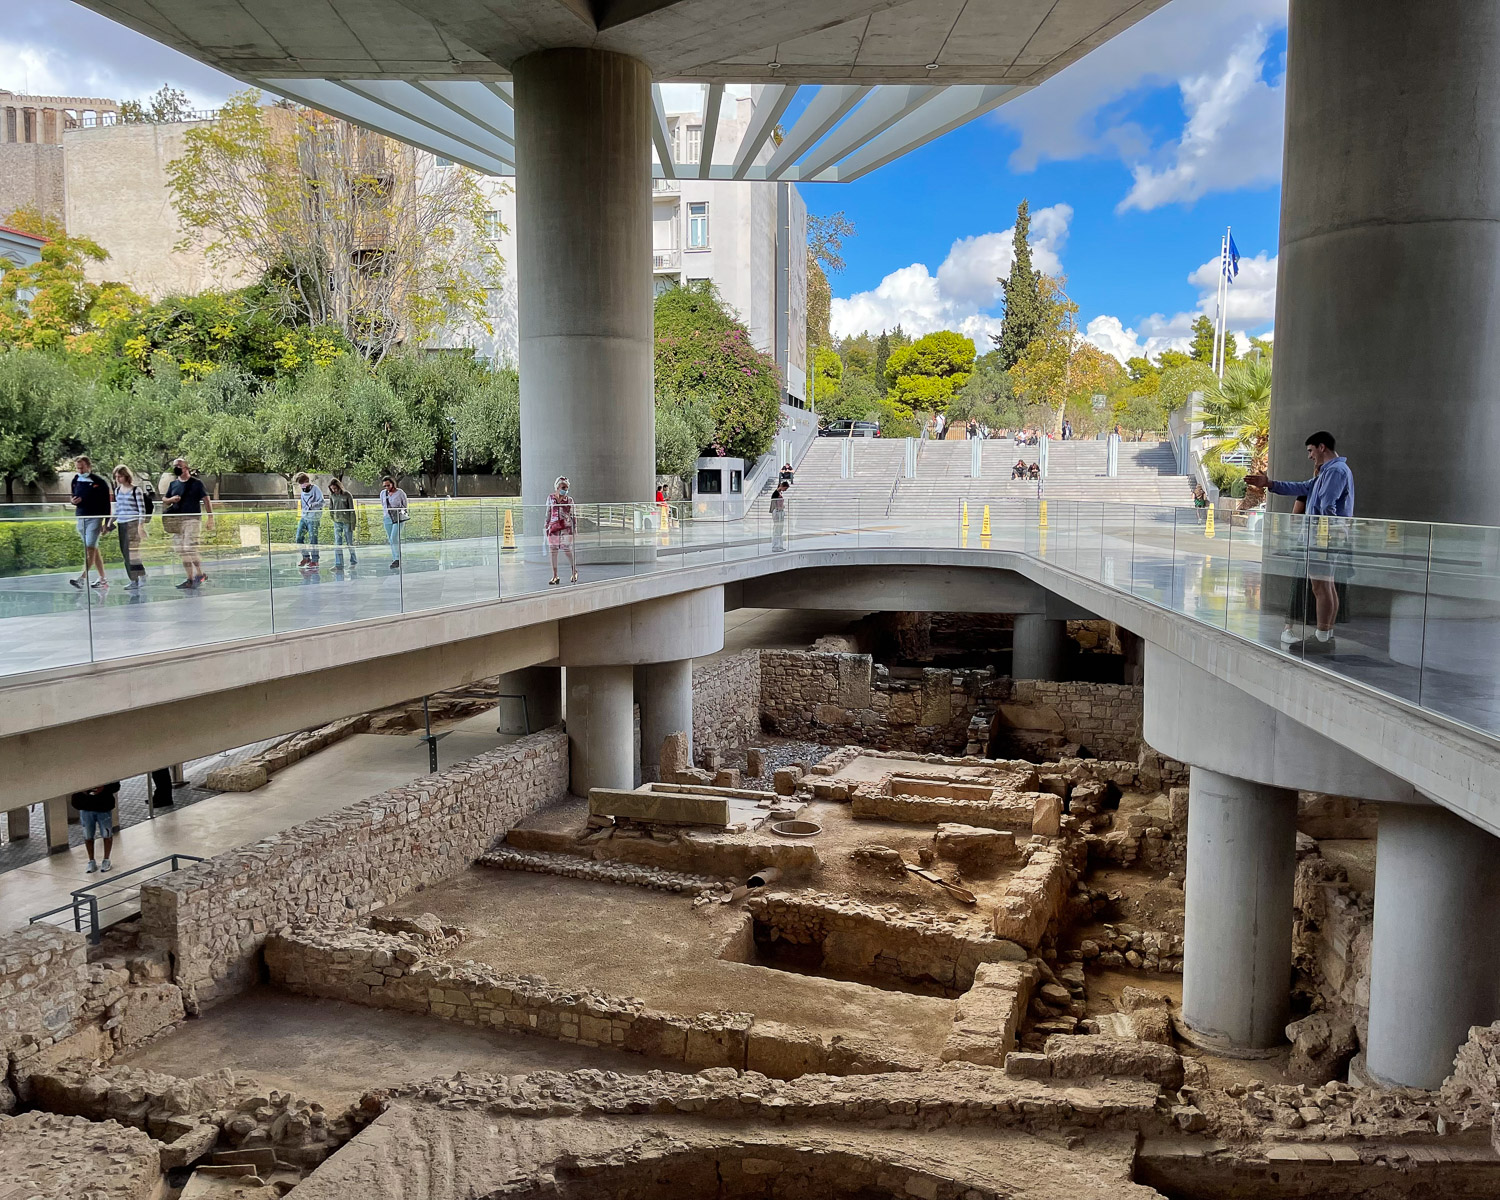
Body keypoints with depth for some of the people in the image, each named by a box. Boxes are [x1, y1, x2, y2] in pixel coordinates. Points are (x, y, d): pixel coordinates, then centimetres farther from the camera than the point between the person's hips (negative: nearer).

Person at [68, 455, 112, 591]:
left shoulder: (99, 482, -8)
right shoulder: (76, 481, 10)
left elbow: (106, 503, -6)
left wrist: (106, 522, -10)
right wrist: (74, 501, -2)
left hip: (94, 518, -7)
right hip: (80, 518, 7)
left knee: (90, 548, -14)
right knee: (94, 549, 10)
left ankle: (82, 579, -22)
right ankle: (102, 579, 15)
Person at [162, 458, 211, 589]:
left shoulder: (196, 483, -1)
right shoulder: (173, 484, 15)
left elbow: (206, 500, -4)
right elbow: (164, 502, 20)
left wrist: (210, 518, -11)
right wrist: (171, 499, -4)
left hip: (192, 518, -6)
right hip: (176, 521, 6)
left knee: (189, 548, -16)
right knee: (181, 551, 5)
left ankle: (200, 575, -3)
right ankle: (190, 579, 11)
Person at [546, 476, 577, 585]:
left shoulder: (569, 500, 2)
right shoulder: (550, 498, 6)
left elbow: (573, 515, 6)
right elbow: (548, 513, 12)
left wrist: (575, 527, 2)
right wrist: (546, 526, 10)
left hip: (566, 528, -2)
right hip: (553, 528, 2)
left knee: (568, 551, -4)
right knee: (553, 551, 3)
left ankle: (574, 573, 16)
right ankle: (555, 576, 11)